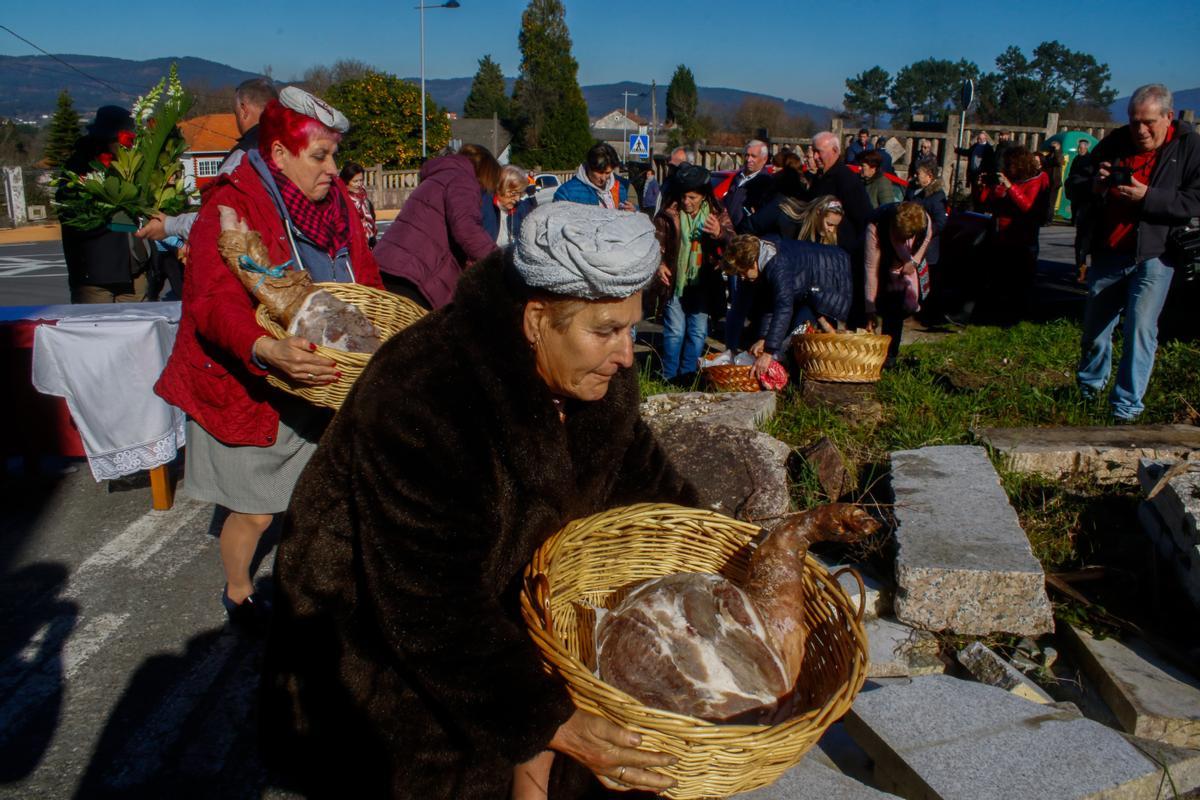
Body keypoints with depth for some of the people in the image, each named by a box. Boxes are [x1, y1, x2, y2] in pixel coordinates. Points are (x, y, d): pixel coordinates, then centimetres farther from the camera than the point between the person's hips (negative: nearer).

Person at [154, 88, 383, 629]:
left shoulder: (336, 204, 4)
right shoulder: (230, 210, -17)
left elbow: (365, 284, 8)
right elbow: (216, 304, -30)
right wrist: (268, 350, -49)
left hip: (318, 381, 5)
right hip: (247, 388, -5)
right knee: (255, 512, 8)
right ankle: (238, 594, 37)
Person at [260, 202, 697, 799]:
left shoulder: (598, 379, -13)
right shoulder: (419, 402, -35)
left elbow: (637, 472, 5)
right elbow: (431, 609, -34)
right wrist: (547, 722, -35)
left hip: (499, 587, 6)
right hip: (381, 624, -6)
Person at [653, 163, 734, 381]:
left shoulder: (717, 213, -1)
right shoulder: (668, 214, -6)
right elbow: (657, 242, -1)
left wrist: (720, 233, -27)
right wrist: (659, 264, -19)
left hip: (703, 283, 2)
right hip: (674, 281, -2)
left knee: (698, 332, 8)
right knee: (674, 332, 0)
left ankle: (687, 376, 21)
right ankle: (669, 378, 13)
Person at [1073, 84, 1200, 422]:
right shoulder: (1114, 143, 5)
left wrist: (1147, 197, -23)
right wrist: (1093, 185, -9)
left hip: (1154, 256, -4)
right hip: (1107, 253, 4)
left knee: (1140, 329, -7)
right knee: (1095, 326, 14)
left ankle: (1127, 406, 2)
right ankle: (1090, 385, 37)